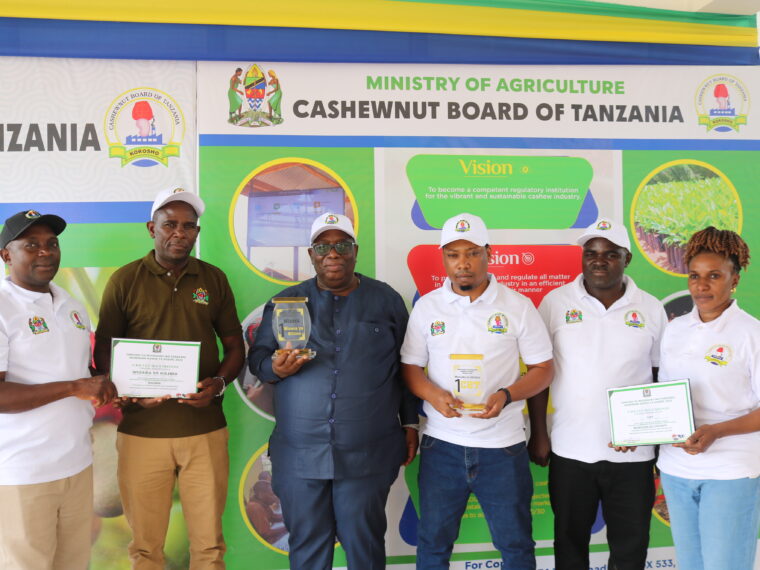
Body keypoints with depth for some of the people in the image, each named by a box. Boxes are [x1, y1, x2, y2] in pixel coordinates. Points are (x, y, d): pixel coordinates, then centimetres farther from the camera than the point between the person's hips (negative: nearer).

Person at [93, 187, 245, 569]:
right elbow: (103, 351, 4)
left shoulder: (214, 279, 8)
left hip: (206, 430, 2)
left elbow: (235, 345, 11)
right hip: (141, 432, -1)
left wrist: (218, 383, -9)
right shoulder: (125, 280, 2)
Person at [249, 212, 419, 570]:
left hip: (367, 455, -1)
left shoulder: (387, 301, 7)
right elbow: (257, 357, 9)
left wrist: (410, 424, 8)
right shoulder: (286, 302, 8)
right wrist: (276, 368, -13)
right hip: (299, 454, 1)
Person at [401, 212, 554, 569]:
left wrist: (506, 395, -18)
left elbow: (543, 369, 1)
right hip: (441, 445, 1)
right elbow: (410, 367, 5)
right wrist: (434, 395, -16)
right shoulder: (426, 307, 3)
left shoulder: (518, 306, -2)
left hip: (503, 446, -1)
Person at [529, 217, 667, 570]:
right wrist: (538, 434, -1)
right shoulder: (556, 302, -3)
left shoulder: (652, 309, 0)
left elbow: (663, 376, 7)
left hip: (633, 453, 1)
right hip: (570, 448, -1)